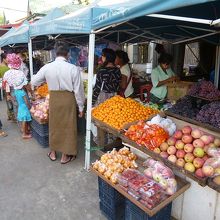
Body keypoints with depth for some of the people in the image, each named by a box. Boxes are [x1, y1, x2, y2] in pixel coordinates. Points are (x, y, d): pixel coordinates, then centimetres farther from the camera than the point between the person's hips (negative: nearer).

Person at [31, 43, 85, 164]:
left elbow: (33, 82, 6)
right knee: (68, 127, 11)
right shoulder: (73, 68, -14)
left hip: (54, 98, 3)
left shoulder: (47, 67, -6)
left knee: (54, 125, 20)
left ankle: (53, 153, 35)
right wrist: (81, 107, 0)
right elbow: (78, 89, -11)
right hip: (68, 99, -3)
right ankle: (65, 156, 24)